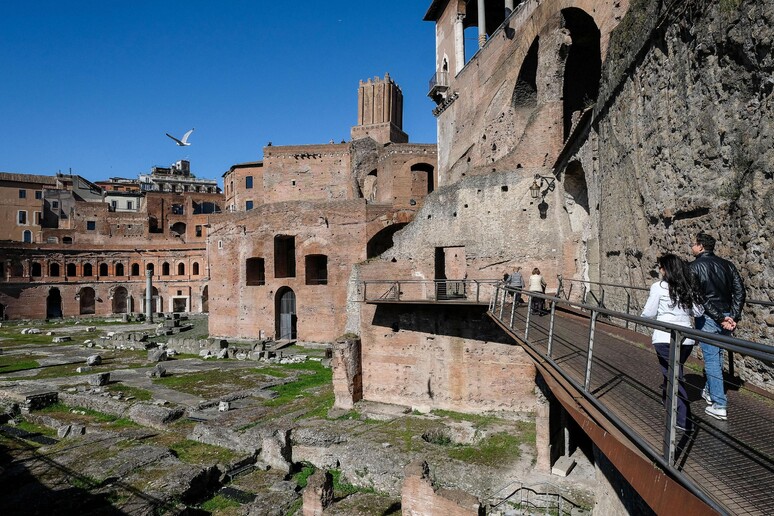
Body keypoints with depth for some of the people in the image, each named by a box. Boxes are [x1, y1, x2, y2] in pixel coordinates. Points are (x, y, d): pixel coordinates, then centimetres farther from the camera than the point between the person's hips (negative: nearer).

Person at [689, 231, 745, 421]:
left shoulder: (694, 266, -9)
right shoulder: (727, 265, 9)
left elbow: (697, 296, -17)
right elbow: (740, 291, 3)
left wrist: (719, 318, -14)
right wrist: (734, 317, 0)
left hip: (708, 319, -6)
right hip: (726, 317, 6)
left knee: (711, 360, -1)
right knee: (717, 357, 20)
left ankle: (719, 405, 0)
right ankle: (710, 391, 36)